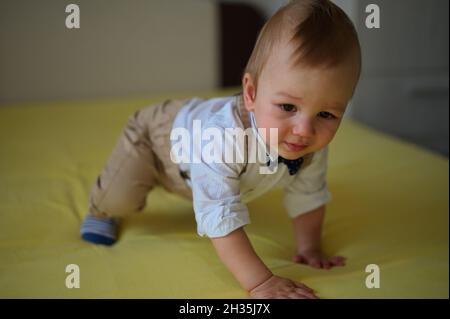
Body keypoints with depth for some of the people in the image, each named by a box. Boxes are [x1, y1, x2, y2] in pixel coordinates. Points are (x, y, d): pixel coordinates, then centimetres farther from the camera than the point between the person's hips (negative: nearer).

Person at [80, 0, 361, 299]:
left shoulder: (312, 144, -31)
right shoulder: (221, 138, -53)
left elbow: (308, 194, -12)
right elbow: (222, 218, -53)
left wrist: (310, 248, -10)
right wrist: (260, 282, -55)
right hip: (161, 130, -6)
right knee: (120, 196, -23)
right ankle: (100, 211, 13)